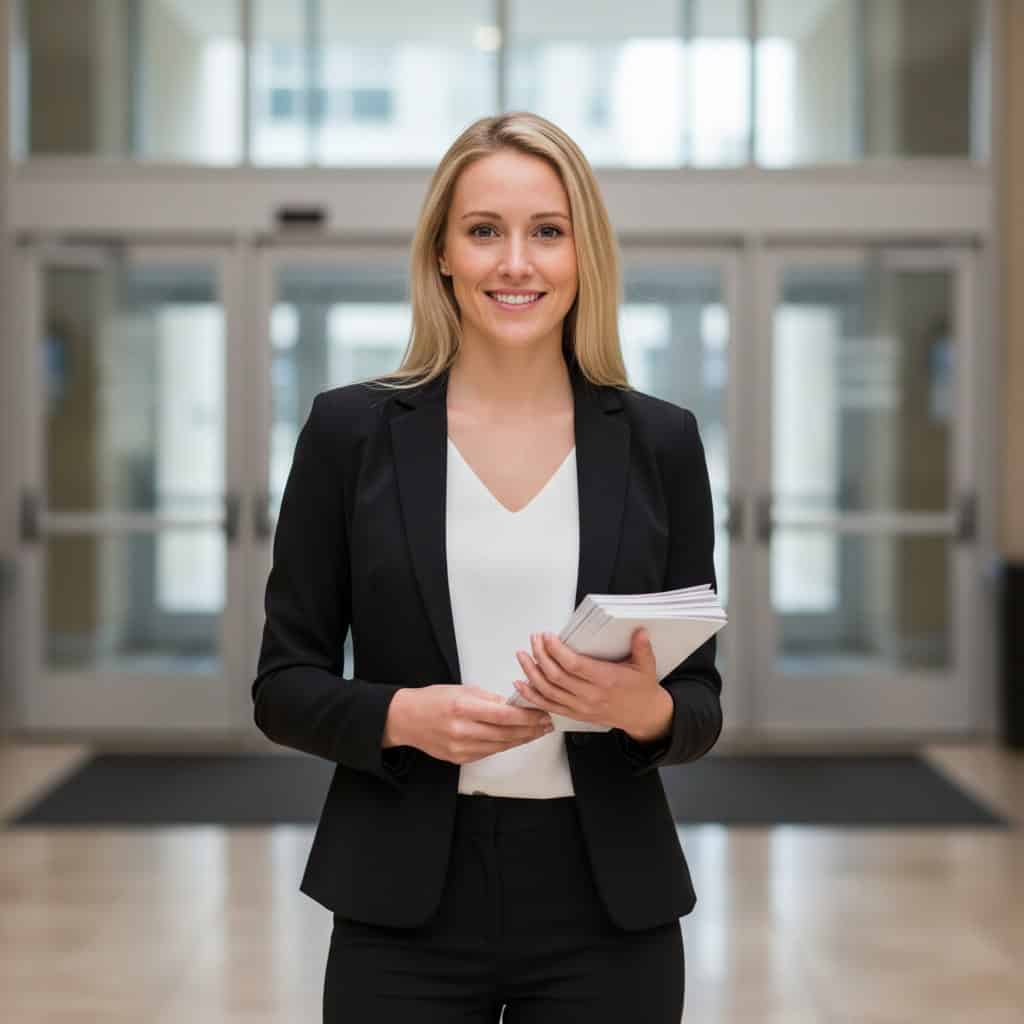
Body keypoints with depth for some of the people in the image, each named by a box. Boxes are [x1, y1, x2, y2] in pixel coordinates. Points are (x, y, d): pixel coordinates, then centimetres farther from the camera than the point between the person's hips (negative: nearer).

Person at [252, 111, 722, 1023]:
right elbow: (285, 685, 1)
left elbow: (701, 704, 4)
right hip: (407, 908, -1)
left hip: (606, 909, 1)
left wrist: (643, 708, -16)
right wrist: (402, 714, -17)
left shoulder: (660, 441, 2)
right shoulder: (350, 430, -1)